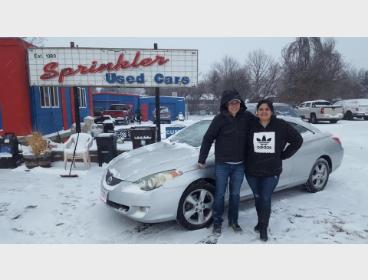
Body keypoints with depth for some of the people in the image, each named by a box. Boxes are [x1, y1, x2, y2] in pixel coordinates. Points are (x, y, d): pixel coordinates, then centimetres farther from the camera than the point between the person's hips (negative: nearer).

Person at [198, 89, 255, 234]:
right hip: (222, 164, -2)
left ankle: (233, 220, 32)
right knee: (220, 194, 8)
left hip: (239, 165, 2)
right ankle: (217, 222, 25)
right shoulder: (220, 119, -11)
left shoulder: (247, 117, -4)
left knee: (235, 194, 15)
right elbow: (208, 138, -6)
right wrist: (202, 159, -5)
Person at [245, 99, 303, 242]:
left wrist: (283, 155, -1)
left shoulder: (281, 125, -6)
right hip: (252, 171, 1)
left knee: (266, 199, 2)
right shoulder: (250, 125, -7)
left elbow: (297, 140, 3)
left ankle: (264, 228, 20)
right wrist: (248, 158, -1)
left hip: (272, 171, -1)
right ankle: (261, 221, 36)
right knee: (258, 198, 14)